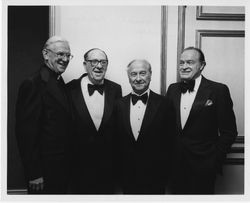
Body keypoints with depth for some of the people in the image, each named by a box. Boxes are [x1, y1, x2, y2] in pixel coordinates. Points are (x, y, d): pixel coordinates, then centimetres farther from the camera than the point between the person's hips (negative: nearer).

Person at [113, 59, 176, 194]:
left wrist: (163, 173, -6)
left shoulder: (164, 105, -9)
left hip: (155, 178, -2)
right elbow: (117, 141, 2)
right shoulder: (120, 104, -1)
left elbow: (169, 142, -6)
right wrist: (120, 170, 1)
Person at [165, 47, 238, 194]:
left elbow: (229, 132, -7)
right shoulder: (172, 89, 4)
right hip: (175, 164, 4)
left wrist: (215, 161, -10)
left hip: (203, 166, -4)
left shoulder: (218, 90, -9)